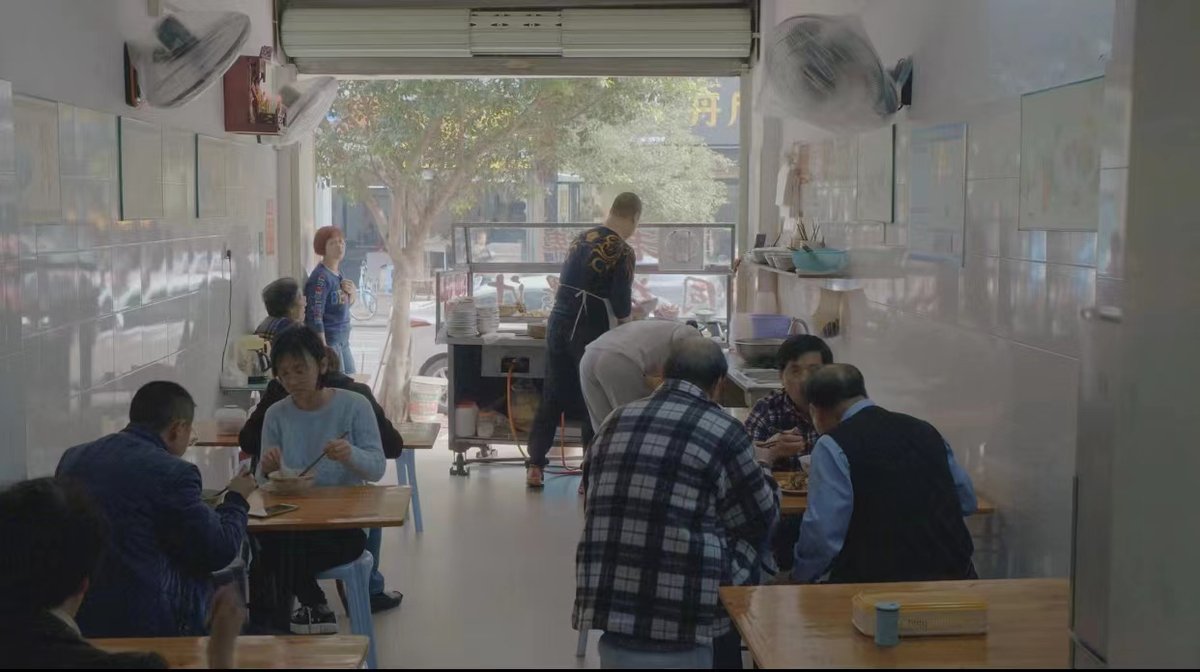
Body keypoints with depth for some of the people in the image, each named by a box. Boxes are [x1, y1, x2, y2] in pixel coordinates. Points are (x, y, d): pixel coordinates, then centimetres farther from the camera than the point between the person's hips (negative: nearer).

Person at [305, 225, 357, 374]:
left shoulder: (337, 274, 9)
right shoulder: (320, 278, -16)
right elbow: (314, 317, -20)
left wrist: (352, 292, -1)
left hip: (343, 342, 9)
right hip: (328, 341, -9)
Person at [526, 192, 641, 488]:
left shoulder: (582, 238, 11)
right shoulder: (622, 251, -10)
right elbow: (621, 303, -11)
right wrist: (625, 321, 12)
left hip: (558, 321, 6)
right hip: (591, 331, -6)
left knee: (552, 396, 12)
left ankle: (535, 466, 14)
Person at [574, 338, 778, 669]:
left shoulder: (614, 423, 10)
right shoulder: (722, 431, -6)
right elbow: (760, 518, 5)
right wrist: (760, 471, 25)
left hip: (608, 607, 6)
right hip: (682, 617, -6)